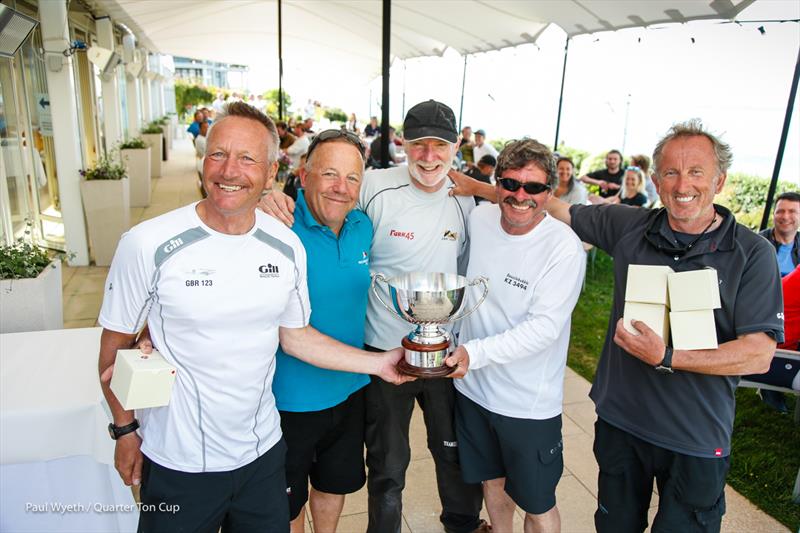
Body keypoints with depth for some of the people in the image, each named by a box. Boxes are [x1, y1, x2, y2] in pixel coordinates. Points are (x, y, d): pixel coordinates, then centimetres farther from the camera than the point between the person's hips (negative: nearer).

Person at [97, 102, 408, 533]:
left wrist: (380, 362, -1)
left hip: (262, 452, 3)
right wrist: (125, 429, -1)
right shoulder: (147, 245, -17)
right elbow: (116, 346, -5)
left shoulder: (287, 247, -6)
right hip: (177, 464, -3)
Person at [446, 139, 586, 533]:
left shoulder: (564, 247, -20)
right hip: (473, 387, 5)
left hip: (529, 403, -5)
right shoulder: (479, 218, -4)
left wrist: (474, 352, -32)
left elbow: (544, 327, -25)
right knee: (491, 480, 26)